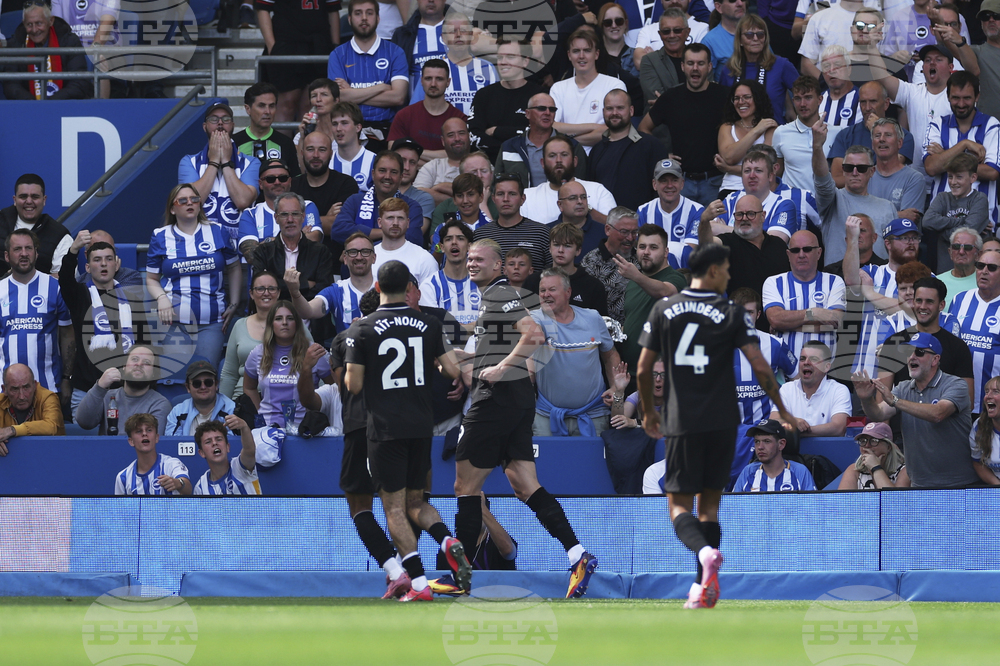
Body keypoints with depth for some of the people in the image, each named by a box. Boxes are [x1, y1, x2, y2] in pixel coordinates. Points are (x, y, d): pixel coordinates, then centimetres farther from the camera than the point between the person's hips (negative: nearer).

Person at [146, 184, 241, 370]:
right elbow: (151, 279, 11)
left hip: (211, 322, 0)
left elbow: (234, 269, 17)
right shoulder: (161, 237, 8)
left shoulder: (217, 233, 9)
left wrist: (233, 304, 8)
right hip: (173, 318, 0)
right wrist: (161, 299, -9)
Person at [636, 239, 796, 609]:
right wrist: (781, 409, 8)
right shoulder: (732, 315, -2)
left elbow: (643, 370, 3)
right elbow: (760, 367, -6)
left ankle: (705, 552, -30)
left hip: (681, 423, 0)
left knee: (679, 506, 2)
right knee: (709, 504, 12)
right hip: (722, 422, 0)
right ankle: (703, 589, 7)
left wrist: (648, 412, 19)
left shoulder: (663, 311, 2)